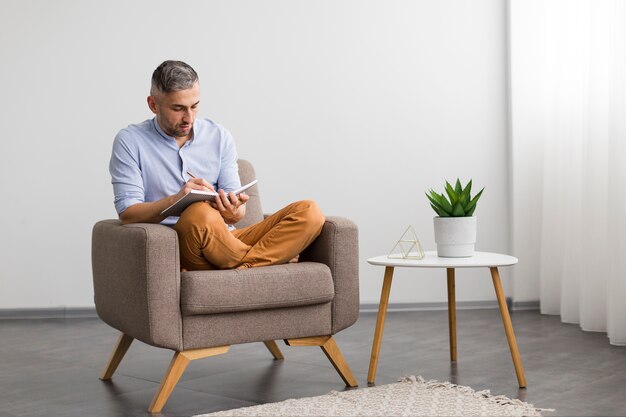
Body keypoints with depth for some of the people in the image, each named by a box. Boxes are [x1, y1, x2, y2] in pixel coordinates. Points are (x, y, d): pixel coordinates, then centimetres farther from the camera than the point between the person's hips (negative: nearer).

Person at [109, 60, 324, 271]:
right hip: (172, 246, -4)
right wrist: (176, 200, -24)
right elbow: (127, 214, -6)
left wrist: (234, 212, -18)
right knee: (201, 213, -39)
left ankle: (239, 268, -29)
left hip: (226, 240, 4)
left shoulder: (219, 136, 13)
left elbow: (237, 209, 8)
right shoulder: (130, 141, 3)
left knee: (309, 211, -16)